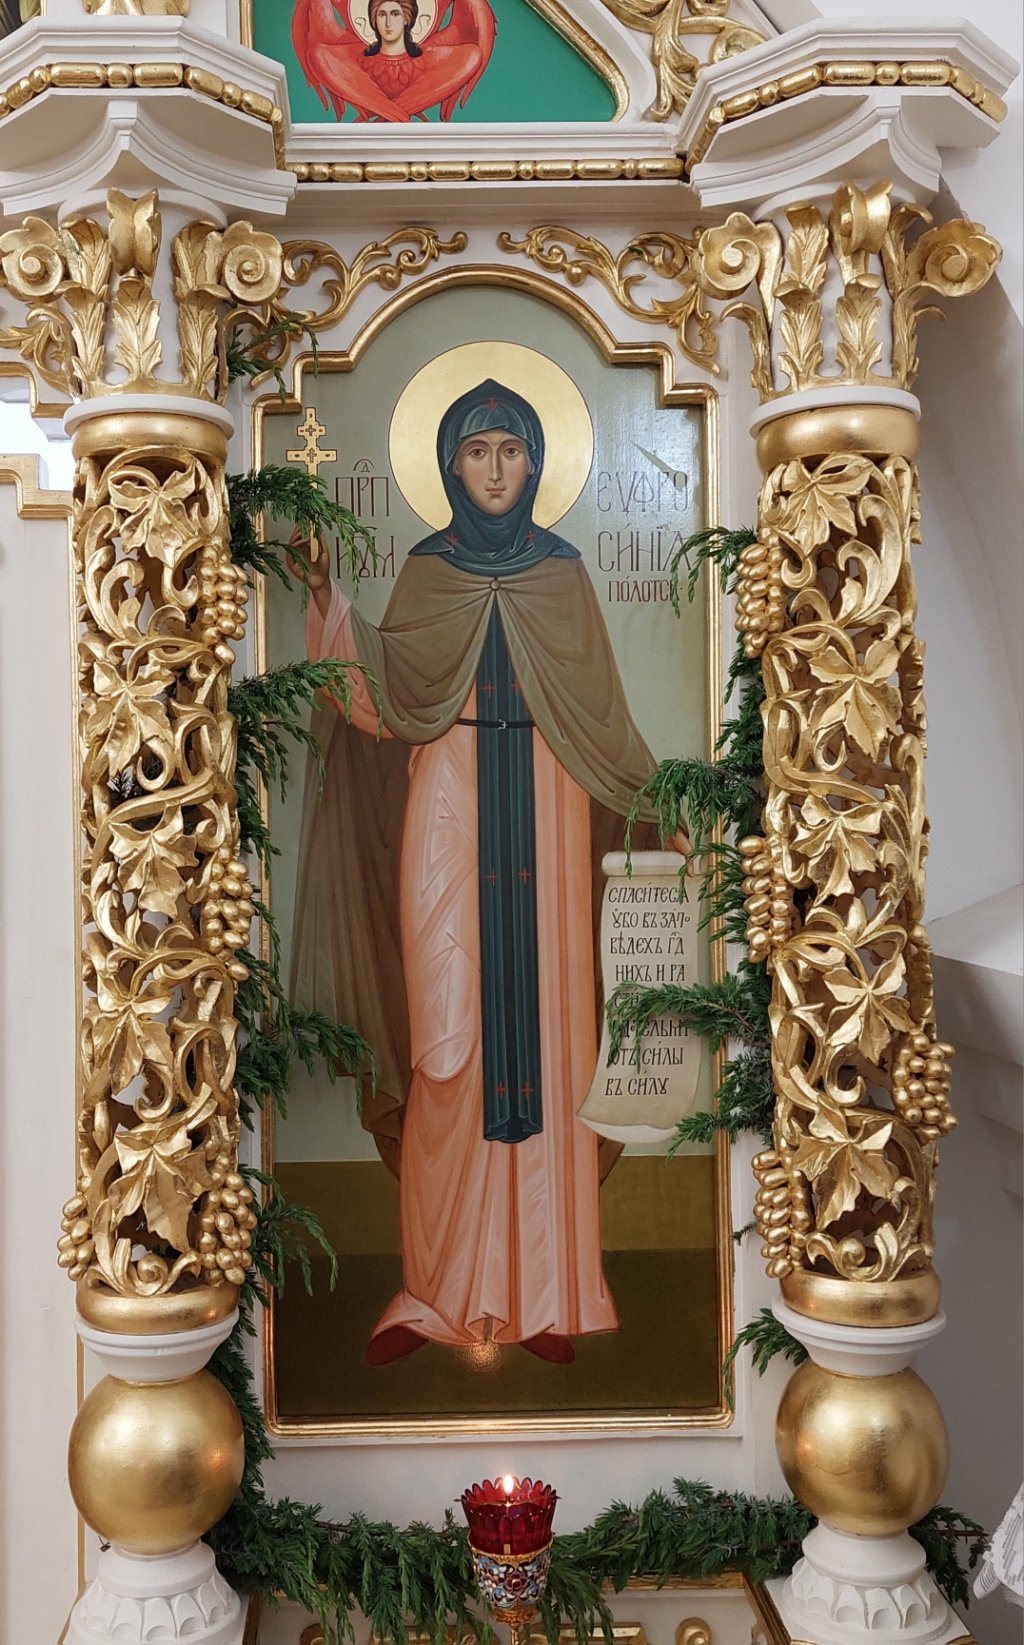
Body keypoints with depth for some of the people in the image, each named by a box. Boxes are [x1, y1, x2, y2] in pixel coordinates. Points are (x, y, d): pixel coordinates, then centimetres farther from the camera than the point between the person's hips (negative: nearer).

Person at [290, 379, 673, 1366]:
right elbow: (388, 703, 0)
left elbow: (601, 712, 9)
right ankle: (440, 1287, 10)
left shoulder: (562, 572, 10)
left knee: (544, 1022, -1)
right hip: (447, 813, 0)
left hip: (543, 814, 1)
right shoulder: (426, 571, 9)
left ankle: (548, 1288, 10)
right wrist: (328, 604, -9)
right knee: (448, 1040, -2)